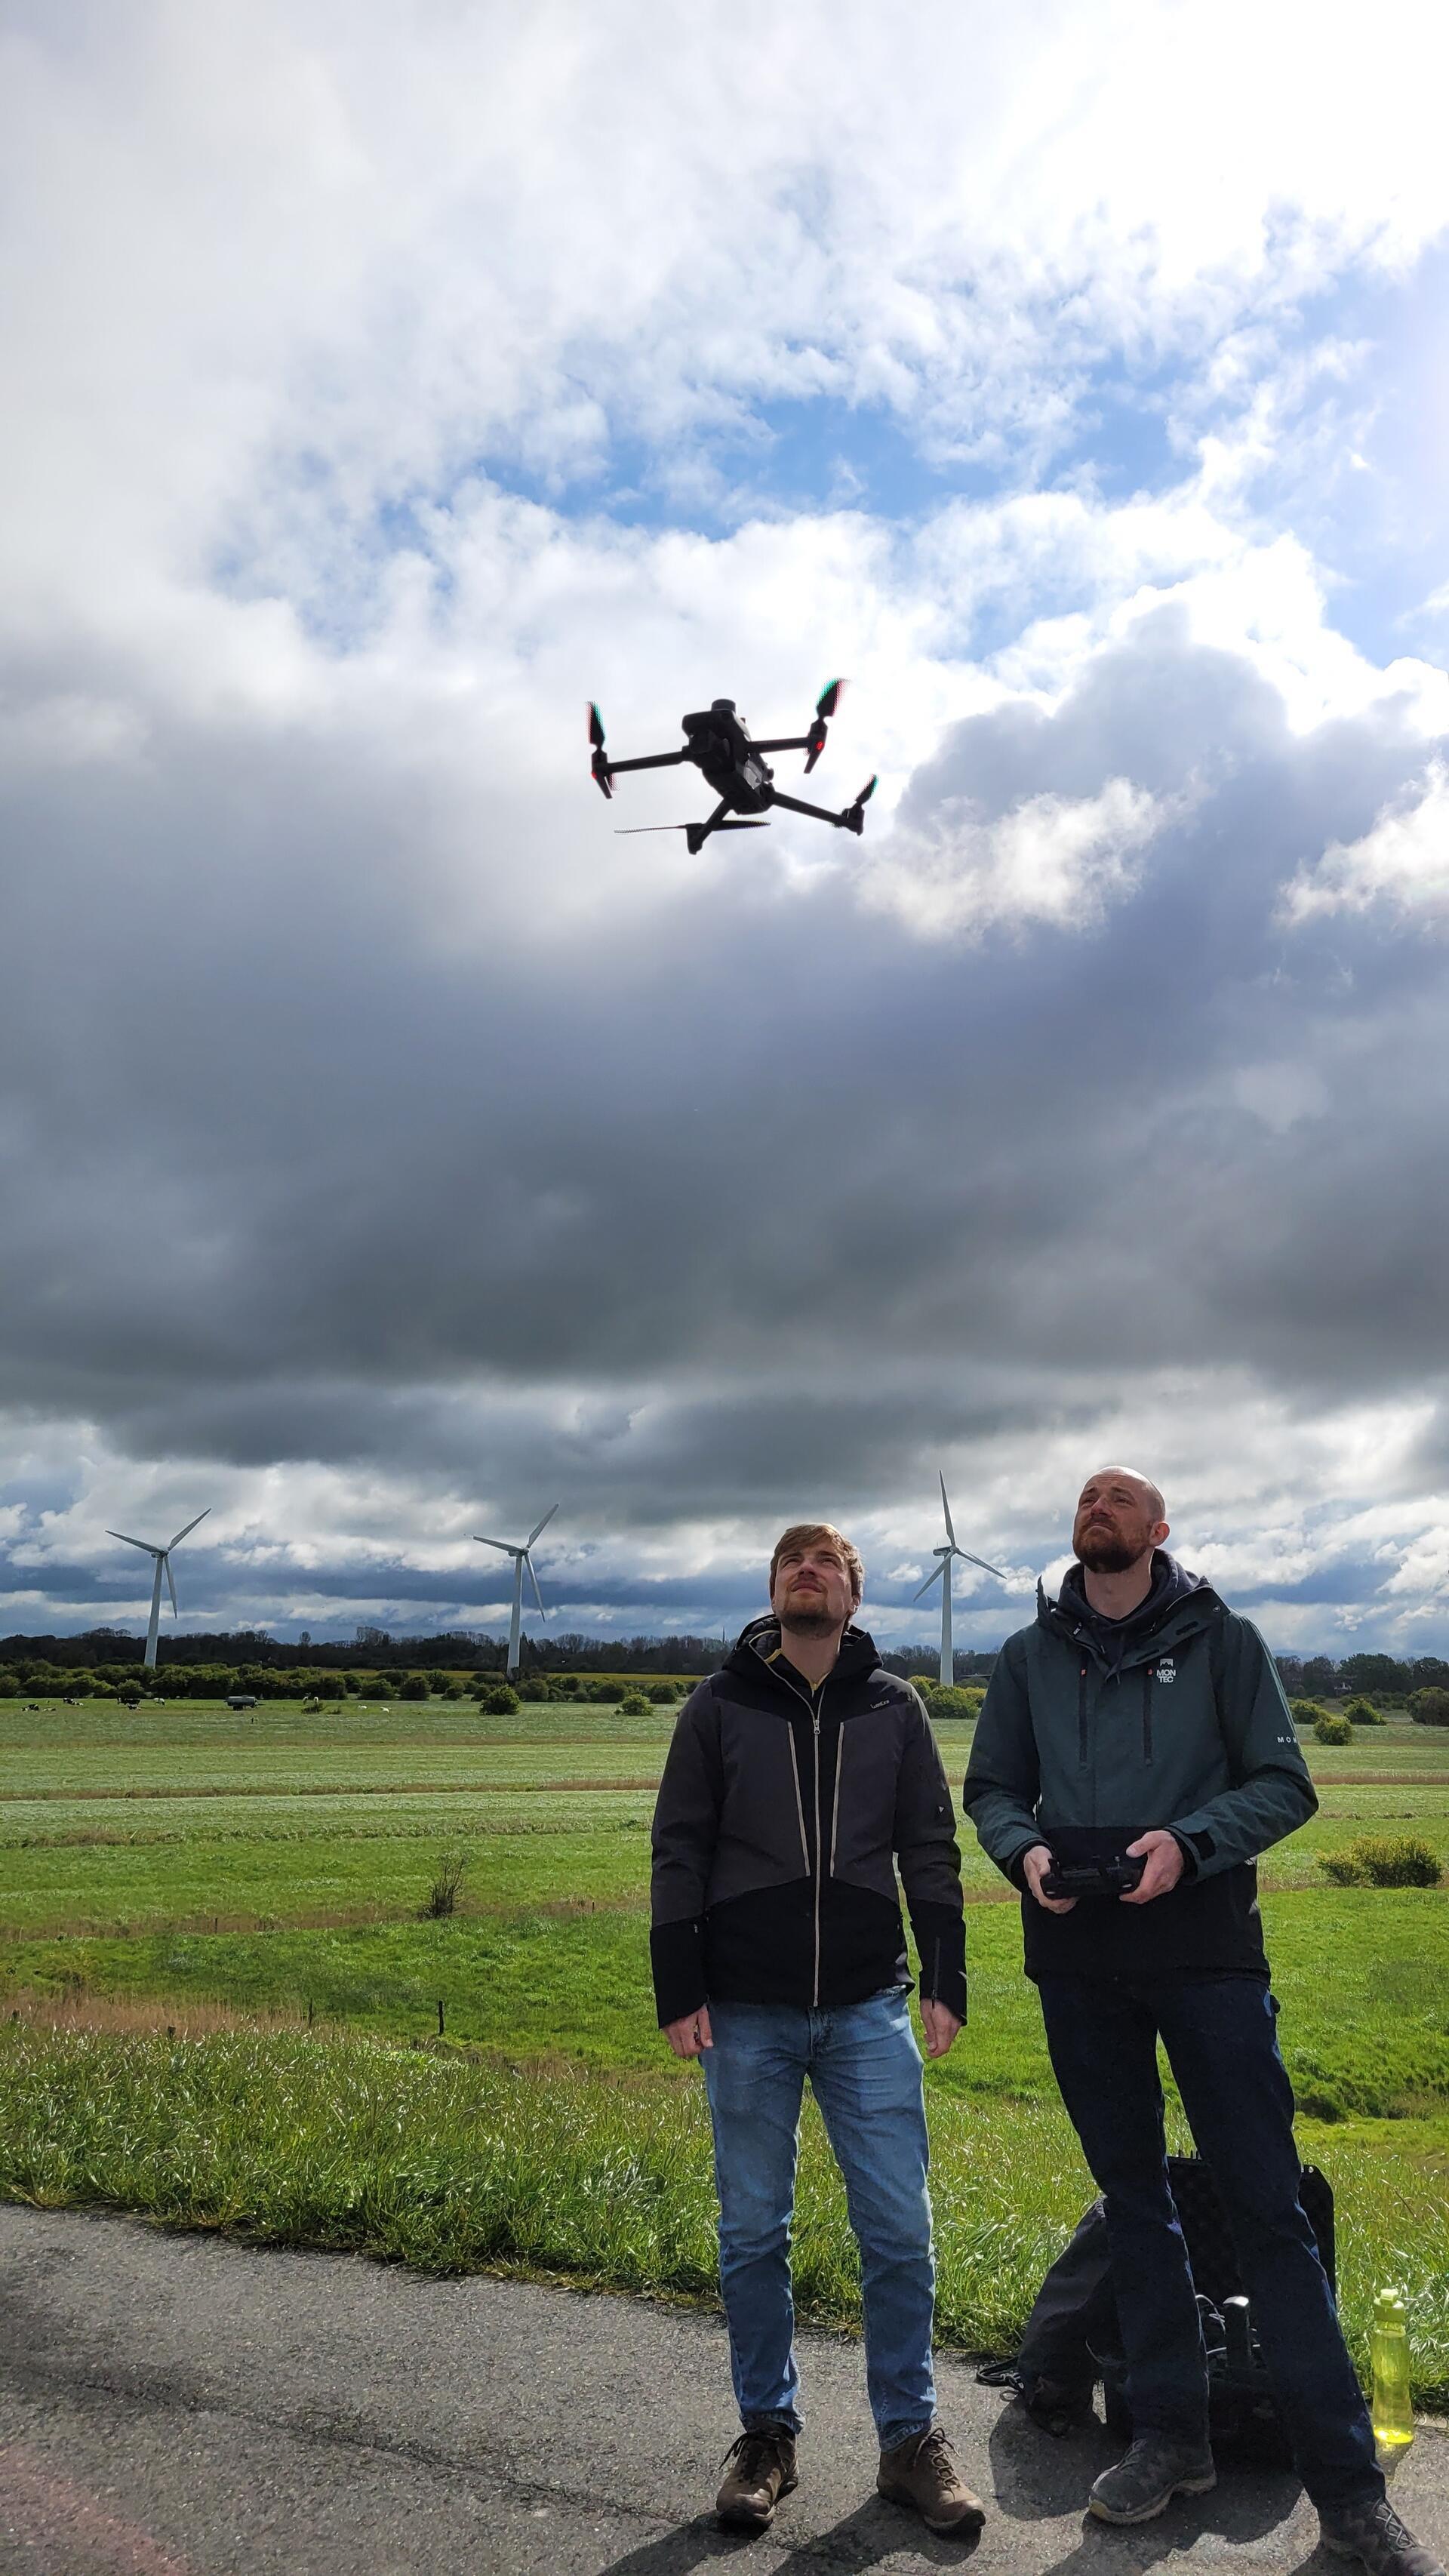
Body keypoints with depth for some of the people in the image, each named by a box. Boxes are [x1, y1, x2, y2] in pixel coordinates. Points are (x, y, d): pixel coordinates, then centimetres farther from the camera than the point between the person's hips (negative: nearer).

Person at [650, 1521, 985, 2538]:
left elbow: (931, 1851, 6)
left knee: (899, 2228, 4)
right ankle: (768, 2435, 27)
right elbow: (680, 1851, 1)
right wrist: (679, 1991, -4)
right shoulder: (721, 1705, 1)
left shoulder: (895, 1707, 4)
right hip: (748, 2015, 0)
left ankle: (910, 2435, 22)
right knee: (754, 2234, 10)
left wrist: (947, 1982, 1)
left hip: (869, 2008, 1)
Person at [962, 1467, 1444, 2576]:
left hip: (1206, 1952, -3)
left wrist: (1189, 1842, -18)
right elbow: (991, 1786, 12)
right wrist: (1024, 1848, -10)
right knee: (1134, 2197, 14)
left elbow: (1284, 1785, -2)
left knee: (1268, 2206, -1)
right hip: (1077, 1962, 3)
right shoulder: (1031, 1656, 6)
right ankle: (1171, 2437, 29)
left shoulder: (1220, 1638, -1)